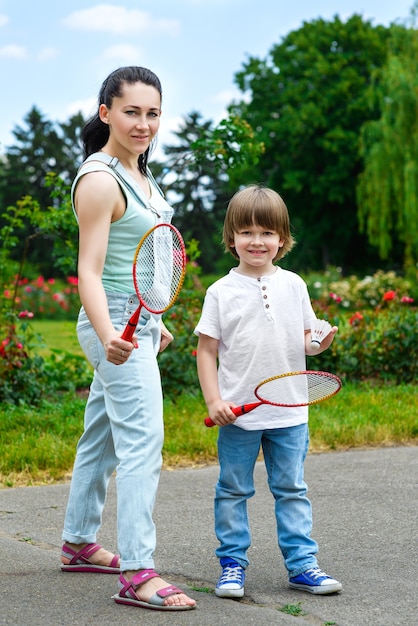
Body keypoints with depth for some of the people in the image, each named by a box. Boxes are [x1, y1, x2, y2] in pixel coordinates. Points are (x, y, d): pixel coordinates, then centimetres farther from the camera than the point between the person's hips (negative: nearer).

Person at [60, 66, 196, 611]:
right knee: (143, 444, -13)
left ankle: (79, 543, 30)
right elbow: (89, 271, -22)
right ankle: (137, 573, -11)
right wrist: (109, 336, -36)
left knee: (102, 437, 17)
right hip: (118, 327, -10)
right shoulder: (100, 180, -17)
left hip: (137, 324, 10)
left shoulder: (138, 173, 12)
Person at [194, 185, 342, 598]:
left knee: (292, 490, 9)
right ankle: (232, 563, 18)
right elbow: (207, 351, -1)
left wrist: (321, 342, -13)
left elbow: (303, 343, 10)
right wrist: (213, 400, -10)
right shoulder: (221, 292, -2)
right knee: (233, 490, 7)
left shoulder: (293, 285, 4)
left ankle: (301, 563, 16)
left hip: (289, 413, 2)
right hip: (238, 414, -1)